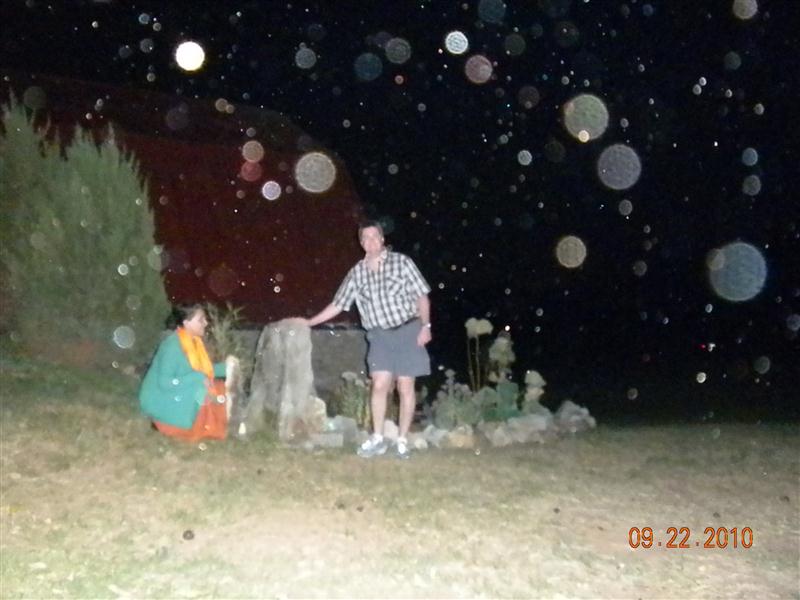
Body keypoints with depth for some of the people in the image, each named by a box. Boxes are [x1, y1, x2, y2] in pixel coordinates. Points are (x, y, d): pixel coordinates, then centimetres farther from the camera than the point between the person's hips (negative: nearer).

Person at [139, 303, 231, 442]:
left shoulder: (193, 340, 0)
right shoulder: (172, 345, -26)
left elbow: (204, 370, 10)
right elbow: (164, 383, -29)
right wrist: (197, 378, -34)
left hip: (180, 395, 8)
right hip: (160, 401, -8)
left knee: (220, 392, -1)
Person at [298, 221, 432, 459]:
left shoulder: (402, 262, -1)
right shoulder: (357, 273, 6)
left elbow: (421, 295, 0)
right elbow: (337, 305, 12)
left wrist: (425, 326, -10)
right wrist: (309, 322, 10)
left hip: (408, 331, -2)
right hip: (380, 335, 2)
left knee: (405, 387, 0)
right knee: (379, 385, -7)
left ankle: (402, 440, 7)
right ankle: (377, 439, 4)